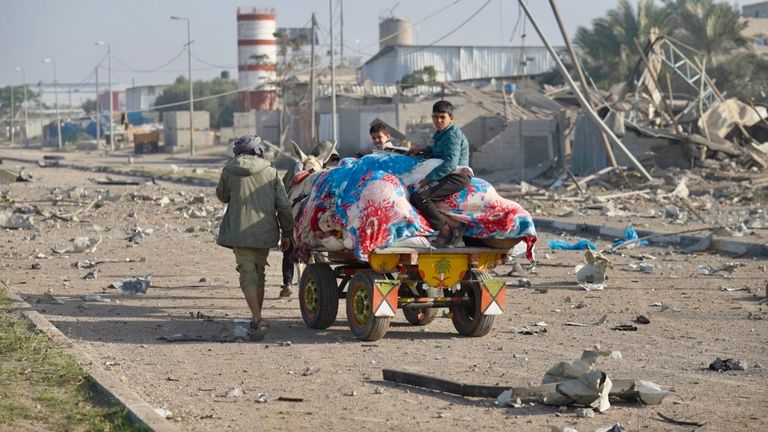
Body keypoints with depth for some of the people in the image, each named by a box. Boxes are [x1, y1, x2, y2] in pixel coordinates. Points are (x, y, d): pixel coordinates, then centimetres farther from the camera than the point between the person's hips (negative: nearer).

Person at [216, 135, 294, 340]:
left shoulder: (229, 170, 0)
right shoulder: (271, 172, 5)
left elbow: (222, 196, 15)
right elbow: (284, 205, 2)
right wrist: (287, 232, 10)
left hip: (239, 231, -3)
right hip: (265, 231, 3)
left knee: (248, 276, -5)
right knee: (259, 273, 19)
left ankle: (257, 319, -21)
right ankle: (257, 317, 28)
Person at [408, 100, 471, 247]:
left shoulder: (452, 134, -13)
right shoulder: (440, 133, 17)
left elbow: (451, 163, -24)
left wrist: (429, 178, -24)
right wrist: (422, 150, 21)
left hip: (458, 176, -11)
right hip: (449, 176, 11)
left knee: (419, 196, -22)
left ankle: (446, 229, -18)